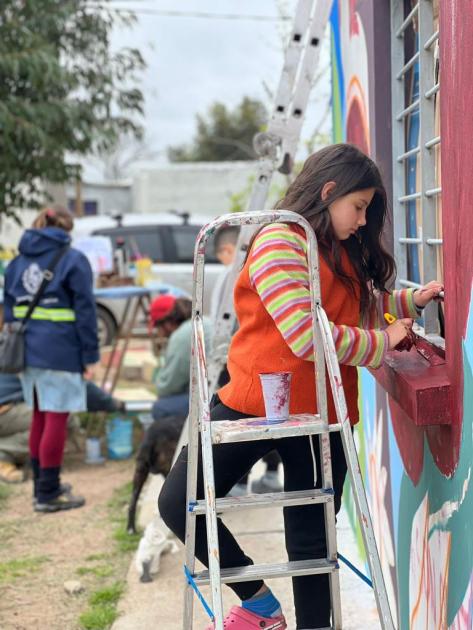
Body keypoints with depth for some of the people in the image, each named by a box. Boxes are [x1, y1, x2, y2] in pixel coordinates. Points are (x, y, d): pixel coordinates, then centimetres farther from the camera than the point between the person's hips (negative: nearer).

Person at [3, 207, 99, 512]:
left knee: (40, 418, 17)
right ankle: (48, 493, 2)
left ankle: (43, 485, 26)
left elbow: (10, 310, 16)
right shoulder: (73, 260, -5)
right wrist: (90, 355, -6)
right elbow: (85, 311, -9)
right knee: (56, 420, -1)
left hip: (29, 350, 6)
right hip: (61, 353, -6)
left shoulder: (18, 261, 14)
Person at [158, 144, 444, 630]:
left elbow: (365, 306, 28)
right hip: (253, 404, -5)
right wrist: (383, 343, -13)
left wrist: (414, 299, 11)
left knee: (312, 544, 10)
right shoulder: (278, 242, -15)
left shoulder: (344, 254, 10)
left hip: (321, 415, 5)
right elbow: (308, 336, -24)